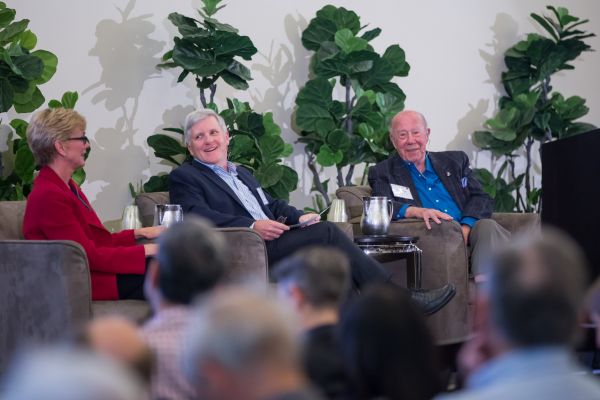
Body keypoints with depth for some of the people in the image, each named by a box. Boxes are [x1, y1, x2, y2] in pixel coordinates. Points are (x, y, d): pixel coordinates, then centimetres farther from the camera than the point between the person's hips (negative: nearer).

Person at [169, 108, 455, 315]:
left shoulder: (242, 174, 32)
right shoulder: (184, 177, 7)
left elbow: (273, 205, 29)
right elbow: (198, 217, -10)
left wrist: (299, 217, 5)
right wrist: (252, 226, -21)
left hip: (274, 244, 7)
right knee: (326, 233, -22)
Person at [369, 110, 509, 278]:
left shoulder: (455, 161, 24)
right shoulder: (382, 173, 16)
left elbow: (481, 199, 13)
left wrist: (465, 228, -9)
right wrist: (414, 211, -24)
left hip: (466, 232, 3)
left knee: (487, 225, -30)